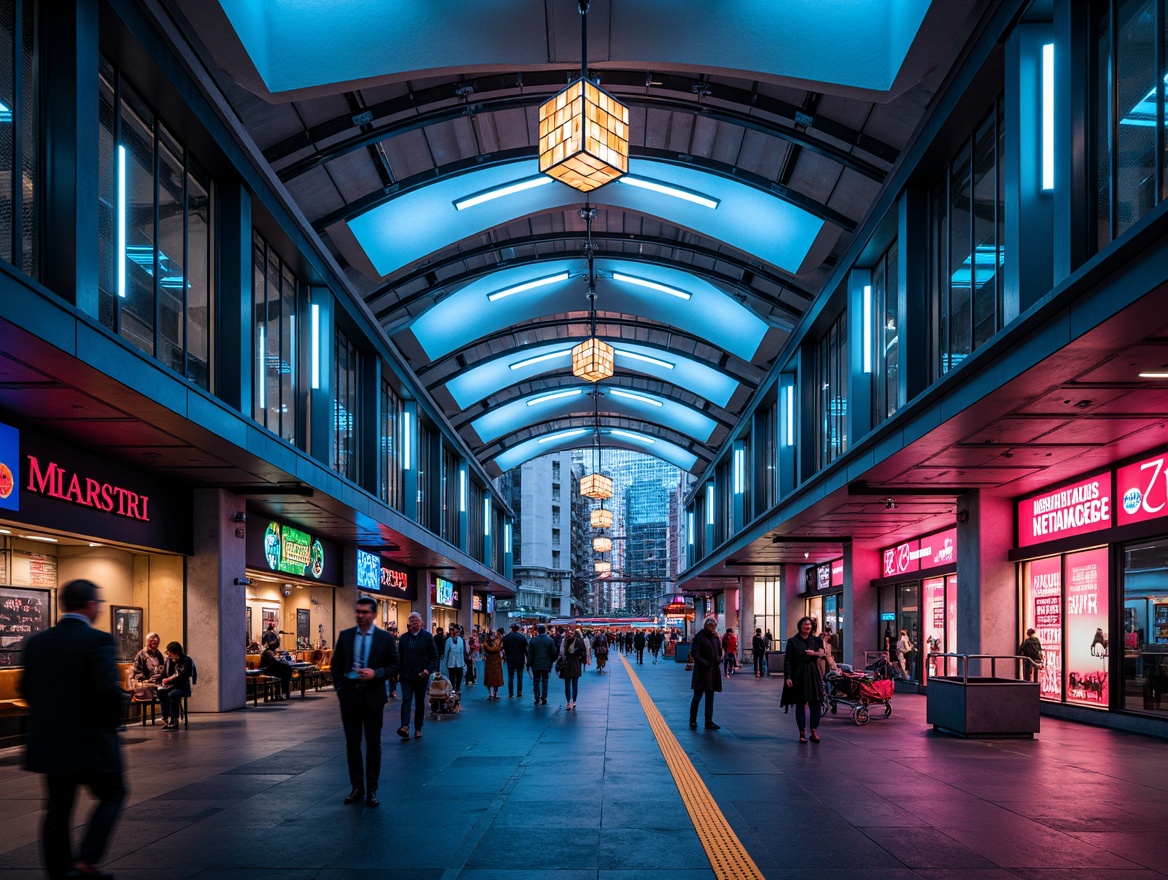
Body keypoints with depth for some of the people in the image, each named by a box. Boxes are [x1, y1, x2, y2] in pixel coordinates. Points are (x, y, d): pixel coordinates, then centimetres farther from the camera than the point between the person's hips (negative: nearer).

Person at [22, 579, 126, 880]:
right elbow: (109, 689, -23)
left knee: (58, 808, 14)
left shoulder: (37, 642, 5)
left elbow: (25, 688, 10)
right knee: (112, 796, 13)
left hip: (48, 742, 6)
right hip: (90, 742, -6)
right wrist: (111, 721, -4)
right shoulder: (99, 640, -15)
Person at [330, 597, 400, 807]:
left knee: (373, 745, 4)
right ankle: (356, 787, 18)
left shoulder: (385, 638, -3)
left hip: (373, 695, -2)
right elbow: (336, 664, 11)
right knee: (352, 743, 8)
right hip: (349, 695, 2)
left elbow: (394, 666, -1)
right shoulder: (345, 635, 4)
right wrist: (339, 688, 1)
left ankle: (372, 790, 11)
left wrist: (376, 673, -16)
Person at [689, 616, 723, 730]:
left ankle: (709, 721, 14)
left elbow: (719, 652, 20)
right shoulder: (699, 636, -8)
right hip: (702, 670, -7)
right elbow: (694, 653, -14)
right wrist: (705, 663, -20)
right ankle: (693, 721, 1)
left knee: (710, 697, 10)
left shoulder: (714, 637, 12)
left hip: (713, 670, 7)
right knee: (698, 696, -4)